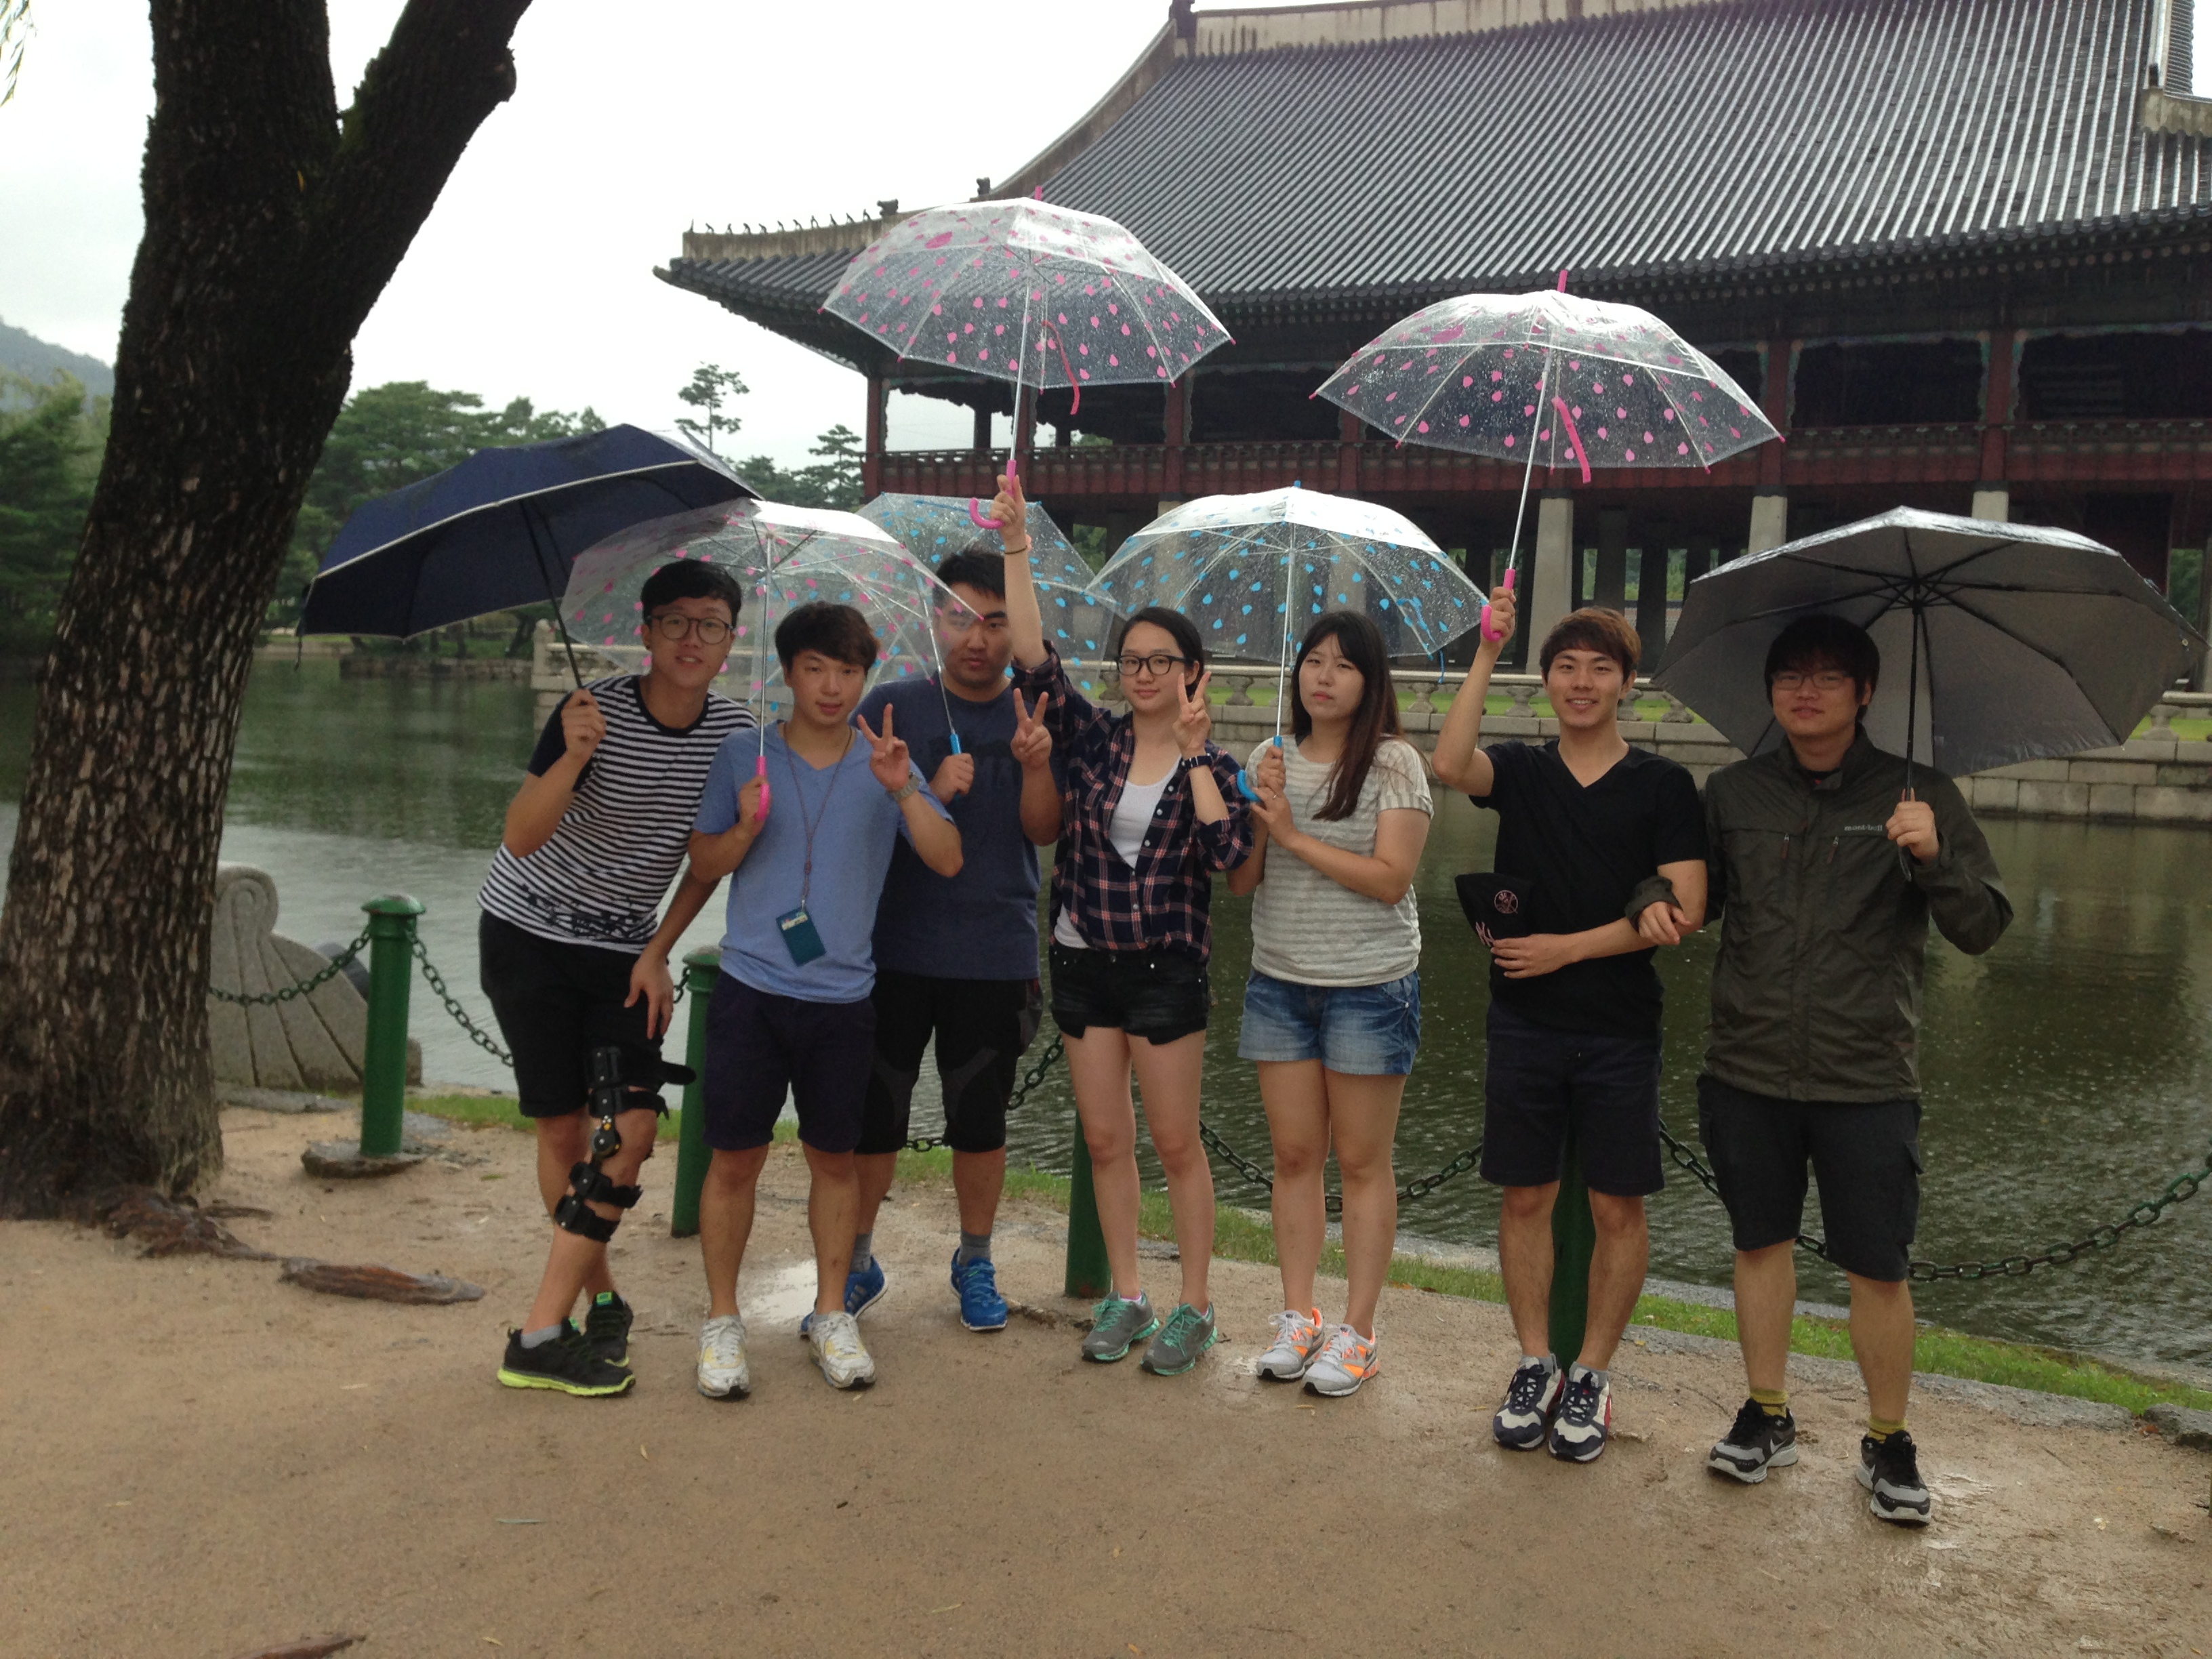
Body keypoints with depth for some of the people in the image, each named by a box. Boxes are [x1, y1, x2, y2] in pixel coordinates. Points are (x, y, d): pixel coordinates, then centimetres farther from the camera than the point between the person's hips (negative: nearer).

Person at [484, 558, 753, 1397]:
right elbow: (519, 838, -28)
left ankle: (539, 1335, -3)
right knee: (562, 1129, -2)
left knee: (631, 1130, -9)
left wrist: (658, 952, 0)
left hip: (623, 950, 4)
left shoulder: (734, 731, -7)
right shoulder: (596, 712, -20)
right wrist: (574, 758, -44)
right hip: (529, 934, -3)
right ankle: (601, 1299, 19)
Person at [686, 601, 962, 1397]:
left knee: (835, 1158, 11)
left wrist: (904, 792, -20)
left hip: (843, 996, 1)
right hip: (751, 989, -1)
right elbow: (703, 866, 6)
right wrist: (745, 828, -14)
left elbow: (949, 861, -6)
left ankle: (831, 1315, 26)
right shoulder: (745, 756, 2)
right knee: (735, 1158, 3)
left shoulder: (886, 763, 3)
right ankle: (722, 1321, 19)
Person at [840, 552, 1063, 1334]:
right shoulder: (892, 706, 2)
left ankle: (975, 1261, 28)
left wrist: (1036, 765, -24)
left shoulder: (1035, 716, 4)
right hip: (895, 945, 0)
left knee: (980, 1122, 10)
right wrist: (929, 794, -18)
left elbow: (1044, 829, -5)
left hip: (995, 954, 1)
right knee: (872, 1115, 3)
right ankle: (855, 1263, 21)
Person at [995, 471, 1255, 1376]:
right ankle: (1125, 1297, 23)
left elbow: (1228, 851, -18)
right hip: (1083, 960, 3)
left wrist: (1194, 755, -15)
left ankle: (1195, 1307, 15)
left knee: (1175, 1141, 3)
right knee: (1105, 1140, 10)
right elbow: (1036, 659, -10)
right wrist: (1017, 549, -16)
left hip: (1165, 967, -3)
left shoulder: (1211, 762, -1)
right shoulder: (1094, 738, 3)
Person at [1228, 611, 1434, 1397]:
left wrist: (1293, 833, -15)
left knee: (1362, 1161, 4)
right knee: (1294, 1155, 9)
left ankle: (1356, 1332, 12)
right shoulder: (1271, 758, 7)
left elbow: (1390, 878, -16)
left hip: (1370, 986, -4)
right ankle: (1298, 1316, 20)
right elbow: (1240, 880, 3)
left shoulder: (1394, 764, -7)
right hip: (1280, 982, 4)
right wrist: (1259, 809, -14)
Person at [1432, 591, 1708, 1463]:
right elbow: (1450, 764, -18)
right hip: (1524, 1023, 2)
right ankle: (1535, 1365, 23)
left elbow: (1686, 912, -7)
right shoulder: (1520, 770, 4)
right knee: (1525, 1197, 8)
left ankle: (1591, 1374, 20)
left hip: (1618, 1029, -1)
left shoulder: (1663, 786, -1)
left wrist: (1569, 947, -11)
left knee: (1617, 1207, 5)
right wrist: (1486, 655, -17)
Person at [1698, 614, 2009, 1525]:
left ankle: (1888, 1441, 20)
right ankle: (1767, 1416, 29)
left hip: (1868, 1077, -2)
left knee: (1878, 1266, 2)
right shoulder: (1733, 793, 6)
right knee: (1761, 1240, 13)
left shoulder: (1918, 795, -1)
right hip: (1748, 1070, 3)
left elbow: (1983, 927, -4)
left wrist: (1935, 857, -22)